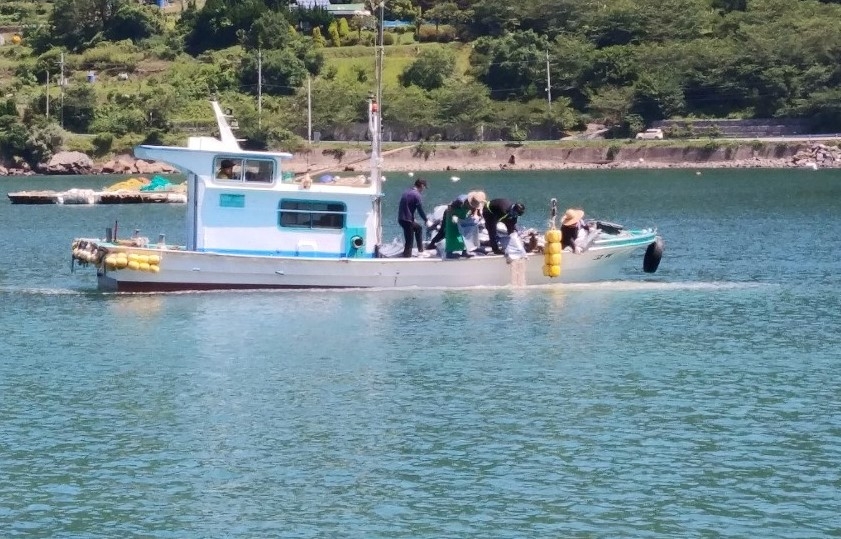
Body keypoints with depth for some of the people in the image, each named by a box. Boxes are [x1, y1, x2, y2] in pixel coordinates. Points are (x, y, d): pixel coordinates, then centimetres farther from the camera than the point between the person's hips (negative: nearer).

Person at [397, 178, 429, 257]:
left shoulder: (407, 191, 13)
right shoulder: (417, 195, -13)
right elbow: (420, 210, -9)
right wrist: (426, 220, 7)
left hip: (401, 218, 9)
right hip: (407, 220, -9)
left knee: (418, 228, 30)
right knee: (409, 242, -4)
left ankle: (420, 250, 36)